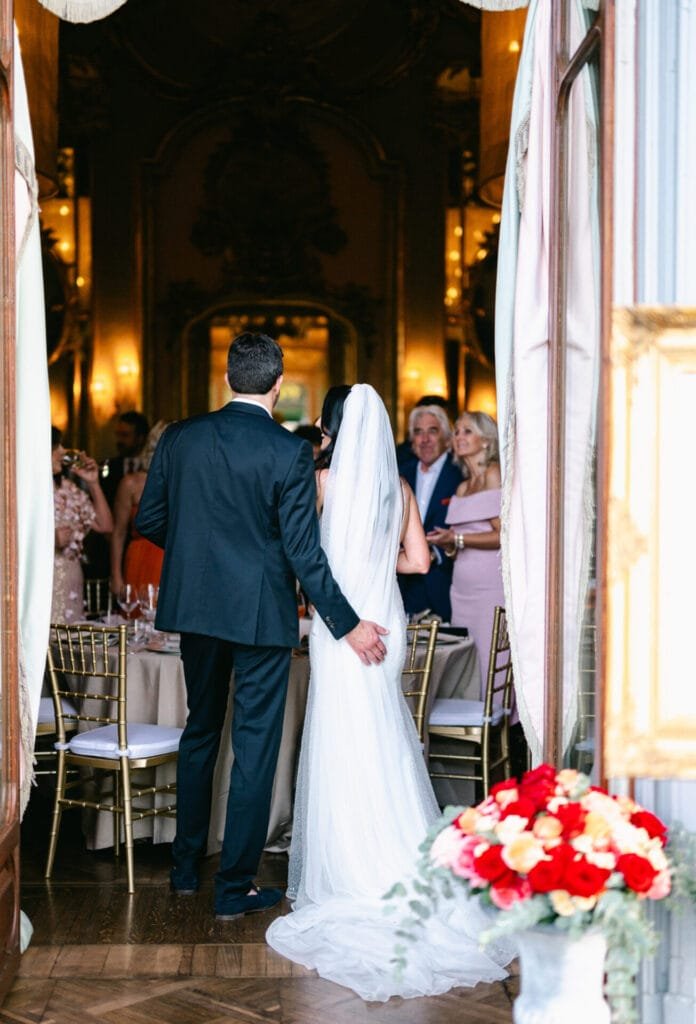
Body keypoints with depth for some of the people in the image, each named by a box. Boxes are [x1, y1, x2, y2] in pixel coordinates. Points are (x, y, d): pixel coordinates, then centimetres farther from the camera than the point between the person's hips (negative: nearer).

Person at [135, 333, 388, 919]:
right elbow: (303, 551, -15)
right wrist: (348, 624, -7)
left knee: (200, 732, 21)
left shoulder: (181, 438, -1)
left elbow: (149, 519, 5)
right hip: (261, 614, -5)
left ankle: (186, 867, 31)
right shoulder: (289, 452, -14)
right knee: (255, 746, 5)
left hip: (196, 607, 5)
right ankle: (235, 887, 11)